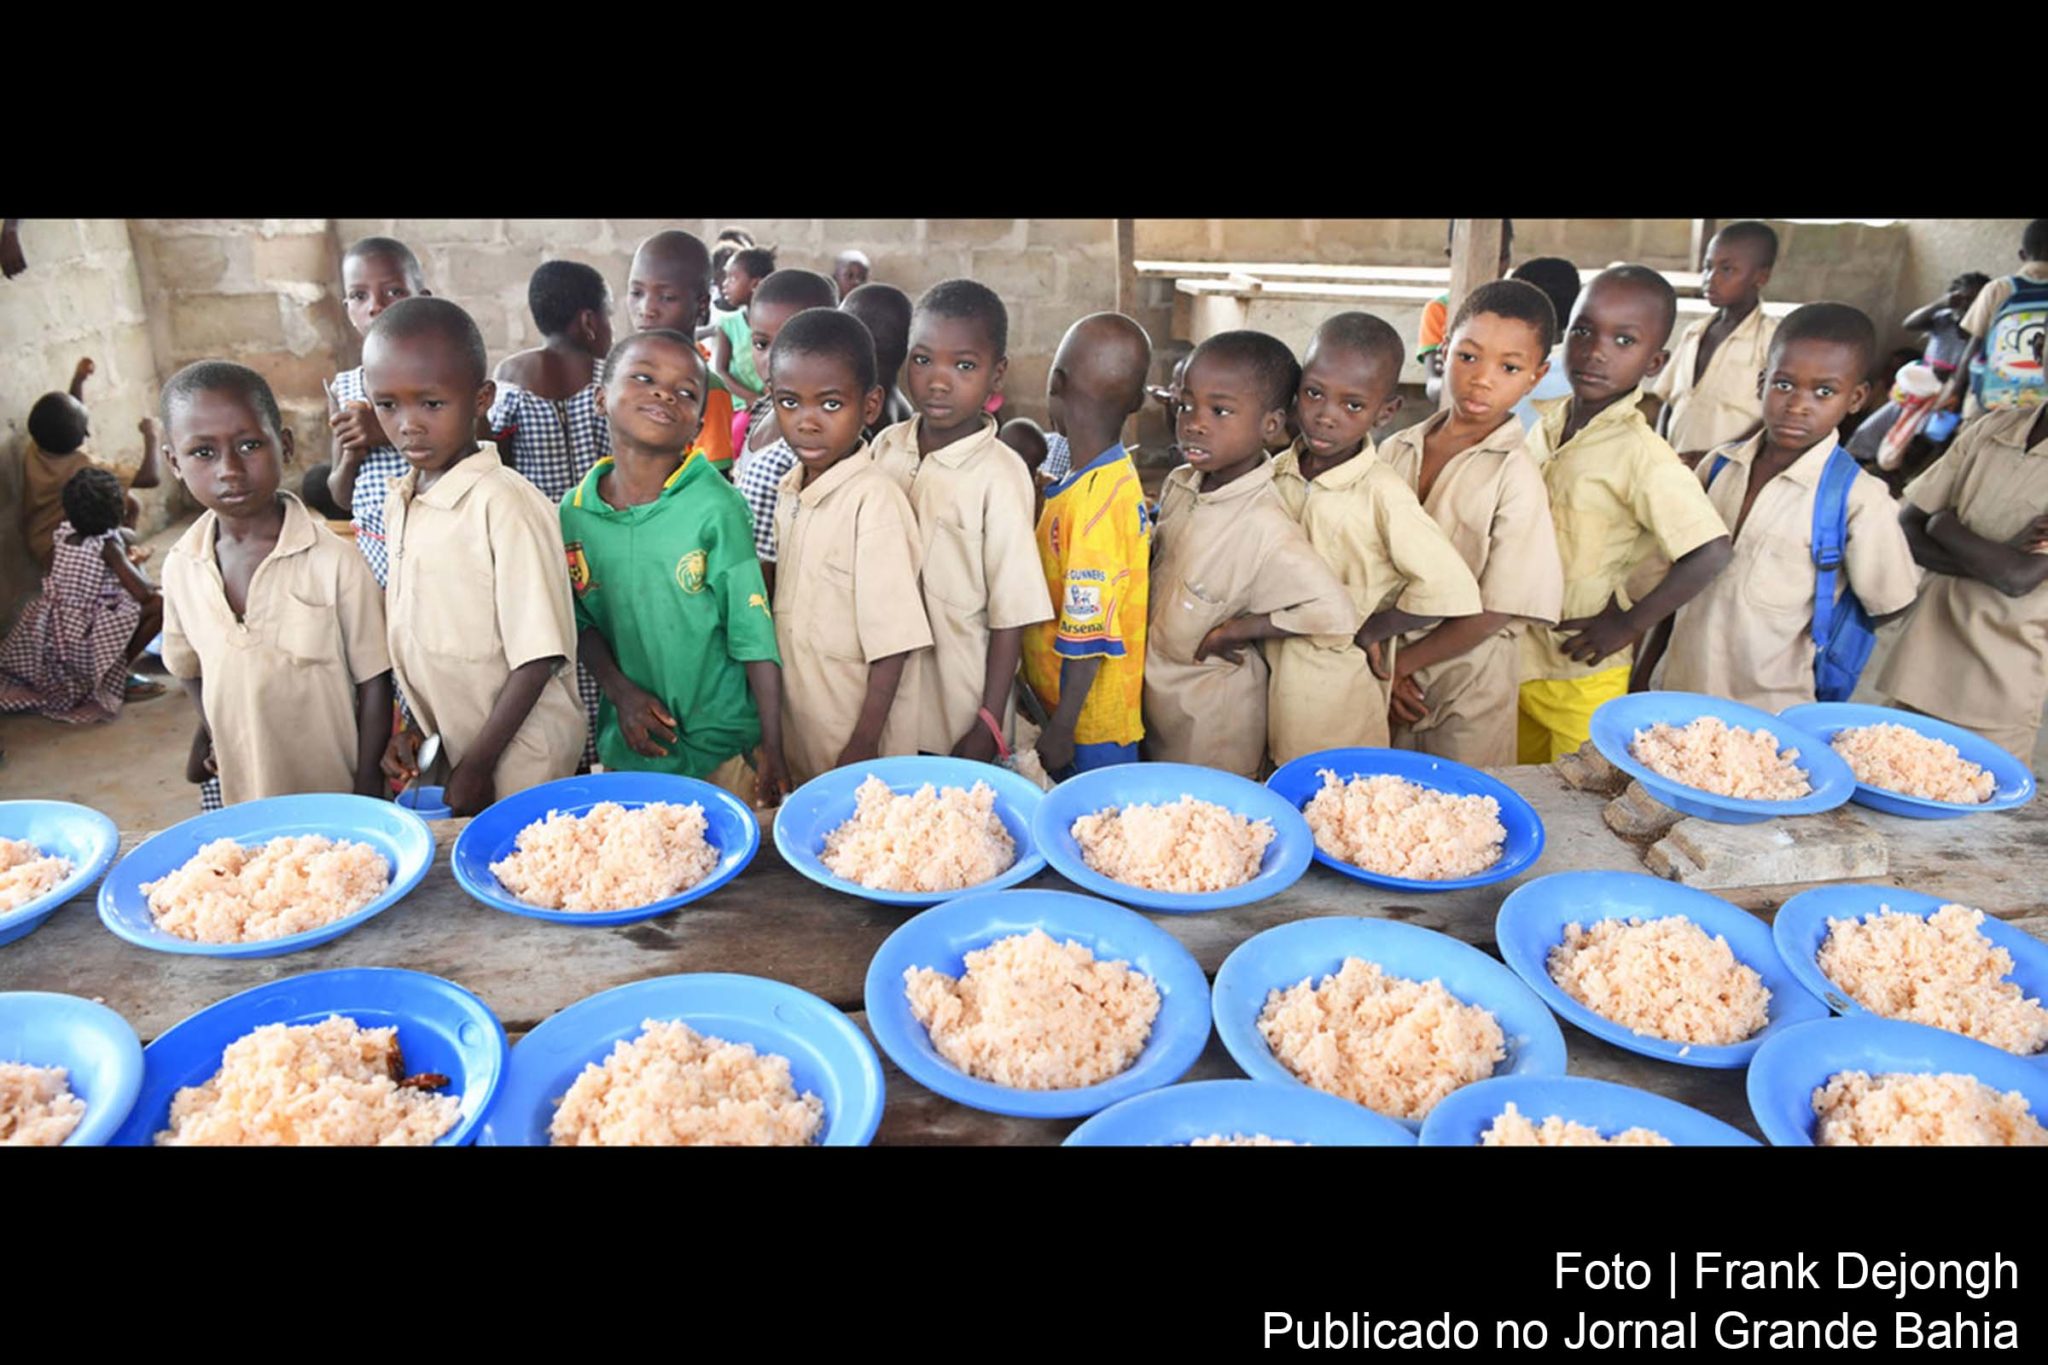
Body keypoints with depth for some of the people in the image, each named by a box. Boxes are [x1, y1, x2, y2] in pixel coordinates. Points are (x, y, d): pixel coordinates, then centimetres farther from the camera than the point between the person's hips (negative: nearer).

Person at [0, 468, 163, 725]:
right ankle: (117, 672, -3)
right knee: (159, 603, -11)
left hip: (48, 638, 8)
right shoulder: (107, 545, -16)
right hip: (87, 642, -8)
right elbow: (142, 593, -23)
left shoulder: (62, 534, 2)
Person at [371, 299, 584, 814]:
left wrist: (477, 766, -15)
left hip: (516, 755, -7)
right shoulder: (399, 503, 3)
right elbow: (415, 634, 13)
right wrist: (415, 727, 6)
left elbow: (538, 658, -20)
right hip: (444, 750, 7)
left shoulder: (505, 505, -21)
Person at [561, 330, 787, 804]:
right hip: (628, 745, 4)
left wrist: (773, 753, -14)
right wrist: (622, 692, -7)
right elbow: (580, 619, 9)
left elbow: (754, 636, -14)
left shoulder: (717, 507, -15)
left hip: (725, 746, -3)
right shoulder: (574, 512, -3)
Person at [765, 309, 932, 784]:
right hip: (797, 727, 7)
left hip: (857, 732, -7)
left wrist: (865, 745, -17)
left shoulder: (873, 500, -20)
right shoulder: (789, 489, 3)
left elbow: (892, 642, -19)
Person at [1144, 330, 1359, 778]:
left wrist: (1233, 632, -25)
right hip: (1154, 690, 7)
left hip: (1210, 716, -7)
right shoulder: (1180, 485, -5)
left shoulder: (1265, 528, -27)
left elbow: (1335, 614, -32)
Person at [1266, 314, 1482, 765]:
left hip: (1336, 686, -5)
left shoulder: (1382, 493, -21)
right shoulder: (1279, 471, -4)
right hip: (1271, 669, 5)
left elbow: (1450, 590, -25)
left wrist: (1368, 632, -13)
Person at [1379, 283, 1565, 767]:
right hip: (1383, 678, 4)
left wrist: (1404, 662, -9)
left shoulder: (1516, 476, -13)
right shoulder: (1396, 450, 0)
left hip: (1468, 690, -3)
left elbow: (1495, 613, -14)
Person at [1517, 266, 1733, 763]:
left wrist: (1627, 625, -18)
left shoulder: (1641, 453, -20)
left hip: (1581, 673, -6)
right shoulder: (1543, 420, -1)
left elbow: (1710, 553, -25)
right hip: (1514, 659, 6)